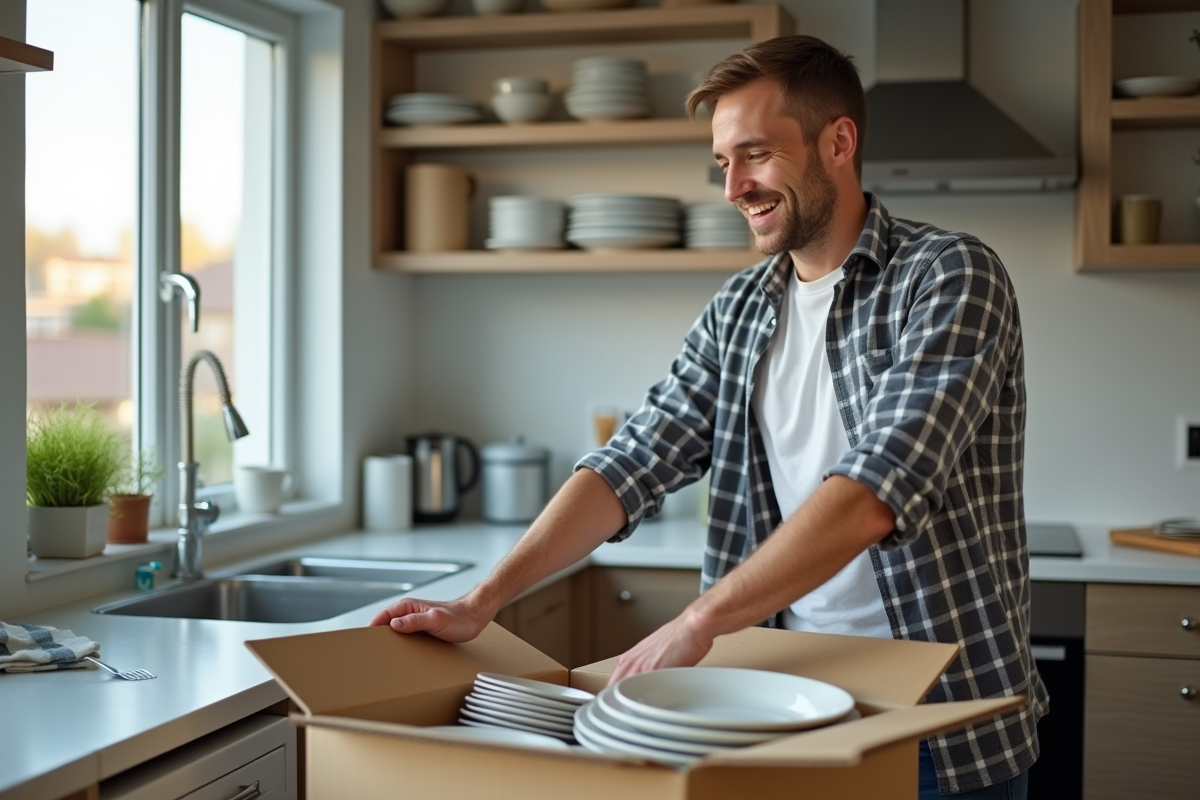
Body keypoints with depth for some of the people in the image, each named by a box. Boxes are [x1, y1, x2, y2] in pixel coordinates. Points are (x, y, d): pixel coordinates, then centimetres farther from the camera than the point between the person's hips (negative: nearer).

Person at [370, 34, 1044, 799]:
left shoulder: (950, 276, -13)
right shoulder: (740, 311, 6)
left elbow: (876, 489, -25)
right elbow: (636, 461, 0)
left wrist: (697, 622, -29)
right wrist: (482, 601, -10)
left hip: (949, 728, -5)